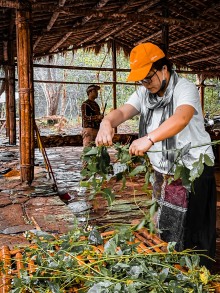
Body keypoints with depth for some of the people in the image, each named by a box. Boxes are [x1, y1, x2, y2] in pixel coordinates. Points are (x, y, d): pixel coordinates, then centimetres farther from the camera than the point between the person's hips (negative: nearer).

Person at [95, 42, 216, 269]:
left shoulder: (185, 89, -17)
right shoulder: (144, 93, 4)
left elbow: (181, 118, -37)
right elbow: (123, 111, -11)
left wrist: (149, 138, -52)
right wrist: (107, 122, -34)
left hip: (193, 170, -7)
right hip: (162, 172, 7)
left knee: (191, 231, 0)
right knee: (163, 228, 17)